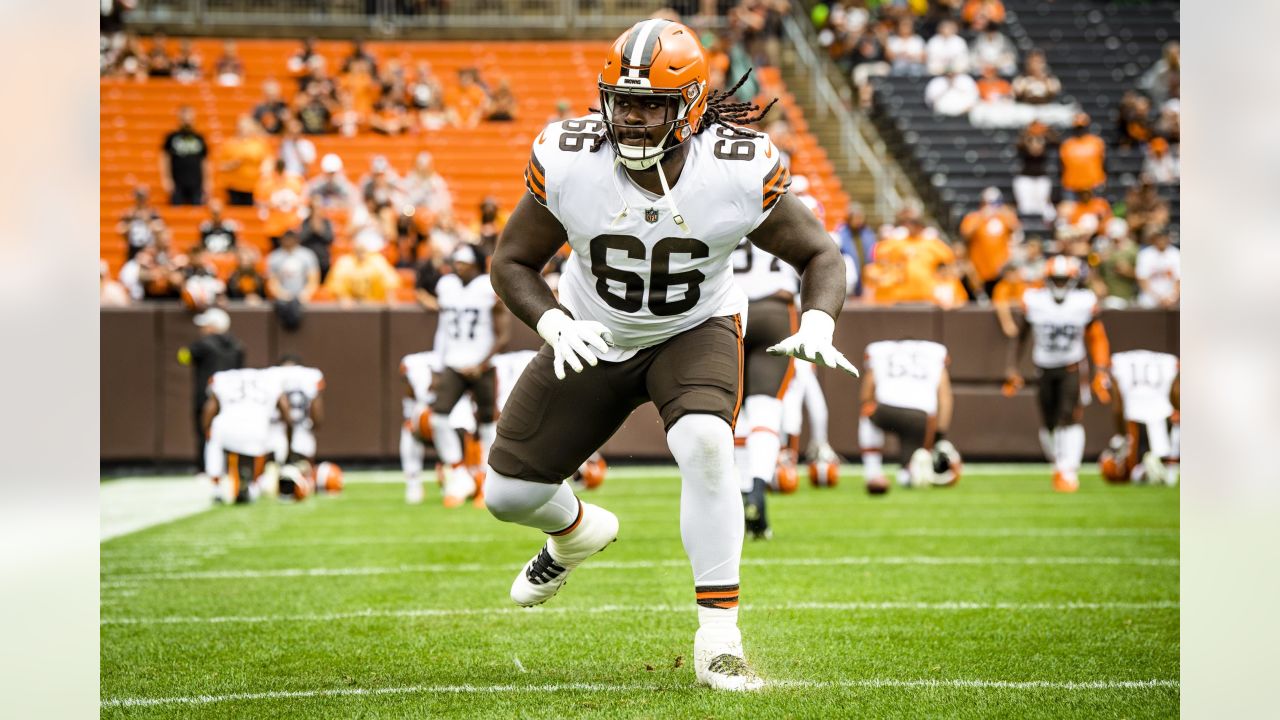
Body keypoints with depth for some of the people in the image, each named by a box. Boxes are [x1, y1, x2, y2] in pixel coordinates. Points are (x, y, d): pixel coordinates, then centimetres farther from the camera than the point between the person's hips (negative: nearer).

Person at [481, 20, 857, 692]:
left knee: (705, 445, -34)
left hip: (695, 331, -2)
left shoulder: (741, 171, -26)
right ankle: (578, 531, 44)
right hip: (593, 339, 2)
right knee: (509, 494, 4)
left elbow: (820, 255, -11)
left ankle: (718, 637, -24)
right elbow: (513, 260, -9)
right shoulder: (567, 161, -23)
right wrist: (555, 324, -28)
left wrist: (817, 324, -31)